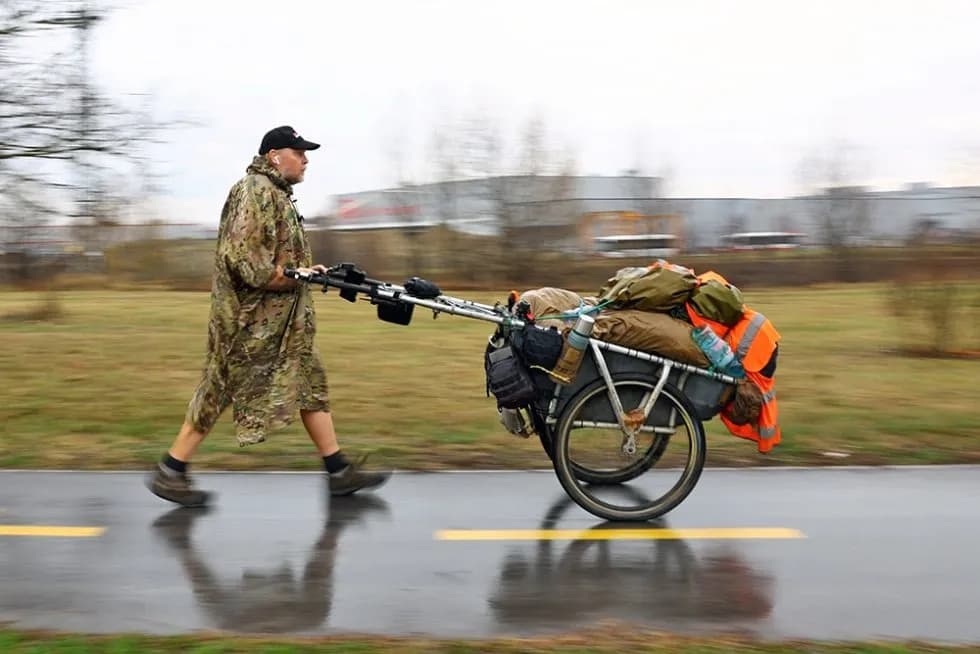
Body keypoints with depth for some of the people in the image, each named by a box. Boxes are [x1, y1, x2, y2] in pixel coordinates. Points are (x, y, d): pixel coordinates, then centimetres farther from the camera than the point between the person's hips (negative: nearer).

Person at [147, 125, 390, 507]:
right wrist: (298, 276, -19)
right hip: (249, 321, -10)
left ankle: (339, 472, 15)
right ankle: (169, 473, 11)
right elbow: (244, 259, -25)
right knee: (220, 391, -1)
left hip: (281, 322, 10)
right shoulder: (255, 191, -15)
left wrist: (306, 272, 6)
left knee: (311, 384, 9)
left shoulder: (278, 194, 17)